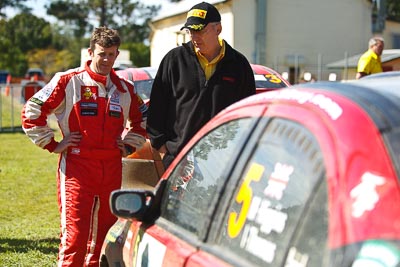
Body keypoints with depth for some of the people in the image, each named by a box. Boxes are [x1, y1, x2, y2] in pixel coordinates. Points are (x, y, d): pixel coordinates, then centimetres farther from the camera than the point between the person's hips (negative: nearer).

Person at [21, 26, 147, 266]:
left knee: (107, 232, 9)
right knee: (75, 234, -9)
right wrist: (53, 145, -3)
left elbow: (143, 119, 29)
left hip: (112, 169, 5)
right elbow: (31, 113, -1)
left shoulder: (125, 89, 11)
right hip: (77, 167, -5)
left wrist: (129, 145, 15)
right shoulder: (68, 81, -3)